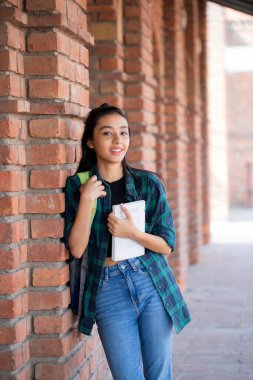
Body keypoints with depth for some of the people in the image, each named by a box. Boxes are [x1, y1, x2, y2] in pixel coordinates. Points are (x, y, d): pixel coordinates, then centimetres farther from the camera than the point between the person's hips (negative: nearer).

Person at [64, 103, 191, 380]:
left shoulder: (149, 183, 2)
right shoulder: (76, 186, -1)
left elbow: (167, 245, 3)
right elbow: (76, 250, -8)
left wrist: (132, 232, -14)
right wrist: (87, 200, -17)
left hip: (154, 284, 1)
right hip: (108, 291, -1)